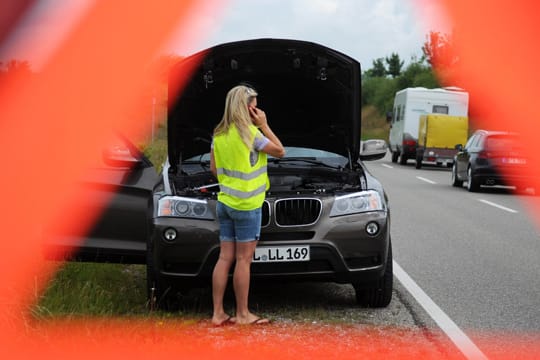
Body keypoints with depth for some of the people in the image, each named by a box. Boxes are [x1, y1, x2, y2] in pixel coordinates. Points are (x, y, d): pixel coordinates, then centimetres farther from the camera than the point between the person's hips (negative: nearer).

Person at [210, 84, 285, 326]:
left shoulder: (219, 134, 8)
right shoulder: (250, 133, -14)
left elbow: (214, 168, 13)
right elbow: (280, 151, -4)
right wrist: (264, 125, -1)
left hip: (224, 202, 7)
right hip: (246, 205, -7)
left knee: (225, 257, 8)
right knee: (243, 259, -1)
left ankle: (218, 313, 9)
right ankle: (242, 315, 4)